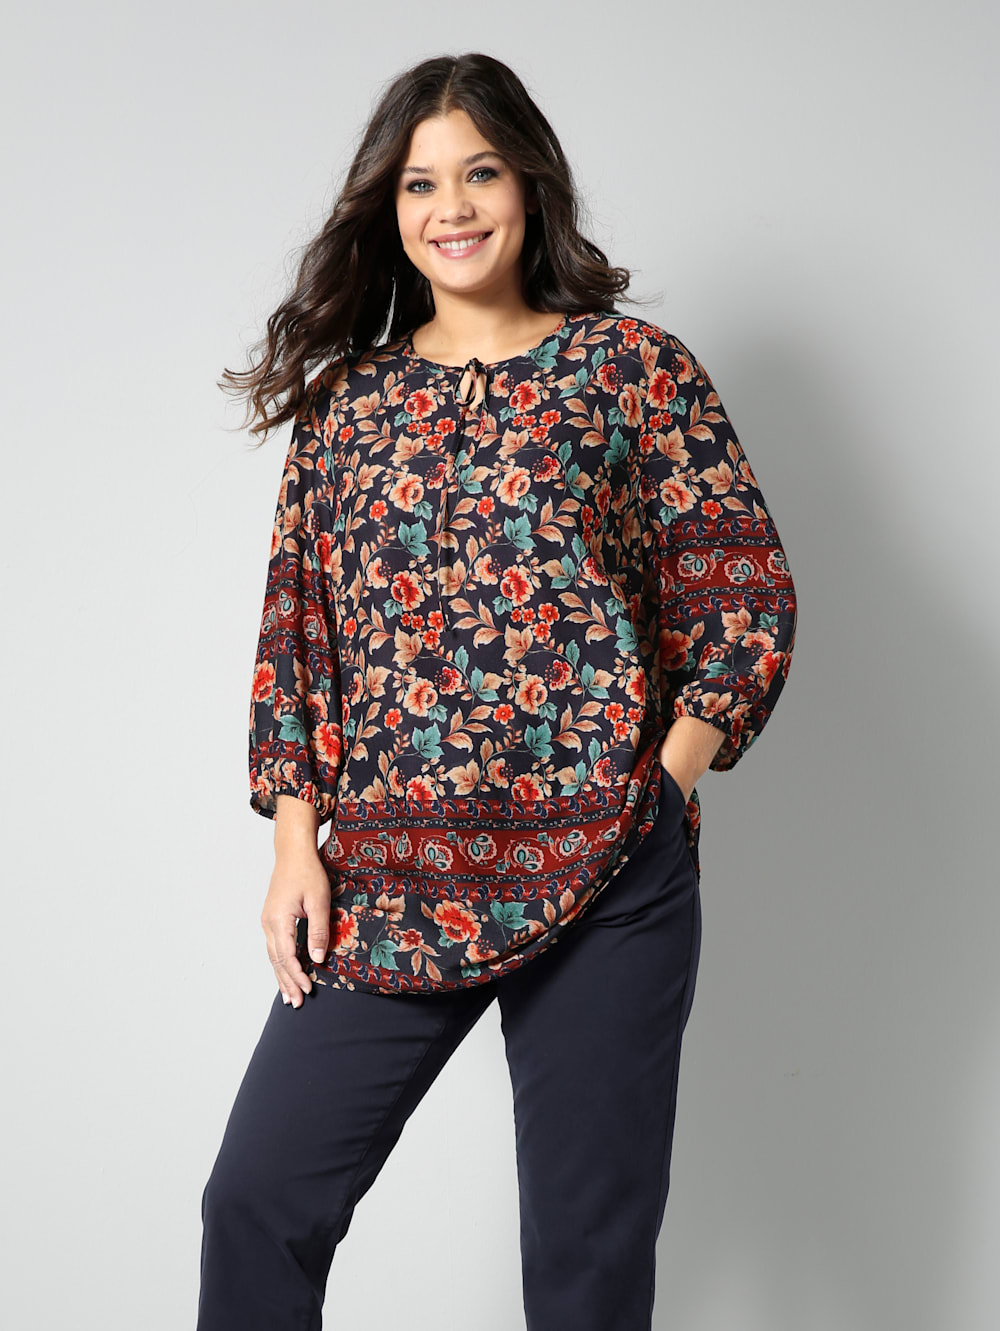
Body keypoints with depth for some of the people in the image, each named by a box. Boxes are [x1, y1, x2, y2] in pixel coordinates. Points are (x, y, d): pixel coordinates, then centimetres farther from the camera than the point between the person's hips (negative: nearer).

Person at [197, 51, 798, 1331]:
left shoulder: (633, 366, 3)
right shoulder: (345, 398, 12)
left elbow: (748, 599, 0)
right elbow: (295, 630, 11)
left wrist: (646, 796, -7)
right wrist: (297, 842, 3)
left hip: (605, 887, -2)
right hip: (385, 882, 3)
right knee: (257, 1202, 4)